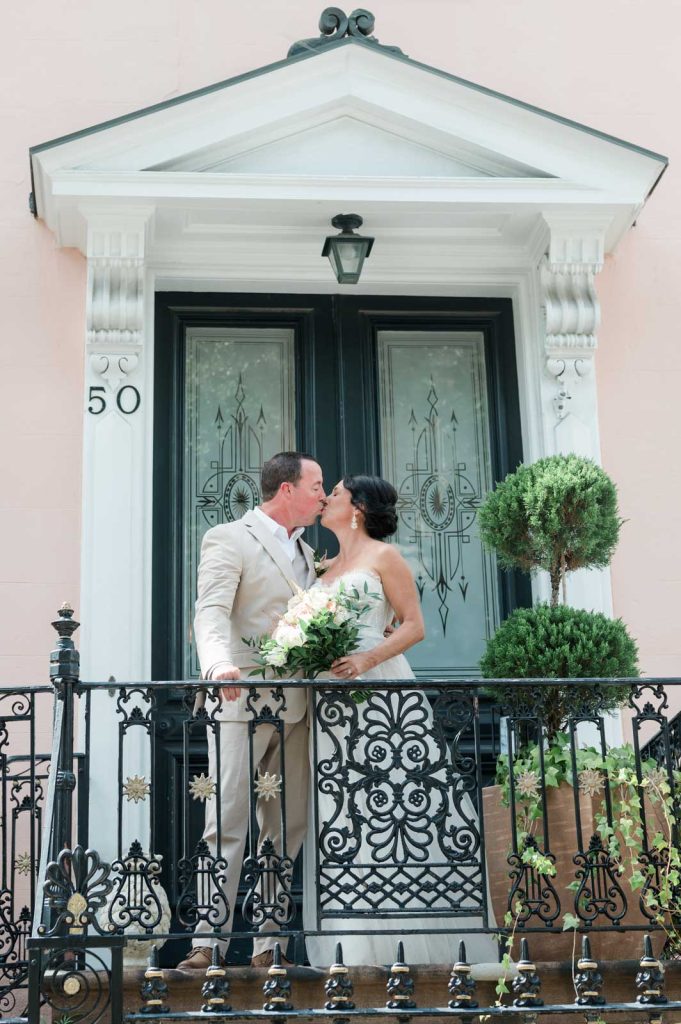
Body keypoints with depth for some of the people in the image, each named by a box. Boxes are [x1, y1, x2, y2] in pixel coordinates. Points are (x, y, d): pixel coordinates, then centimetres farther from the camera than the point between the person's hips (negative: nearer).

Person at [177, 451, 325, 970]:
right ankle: (207, 943, -4)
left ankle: (268, 944, 12)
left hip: (294, 708, 7)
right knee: (227, 825, -8)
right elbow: (211, 612, -14)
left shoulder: (305, 552, 22)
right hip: (242, 700, -7)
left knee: (287, 828, 6)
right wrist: (219, 665, -33)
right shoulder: (229, 539, -2)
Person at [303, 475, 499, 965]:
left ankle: (410, 942, -4)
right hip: (334, 702, 7)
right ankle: (357, 946, 5)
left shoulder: (384, 556, 1)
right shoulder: (327, 567, 21)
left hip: (380, 693, -7)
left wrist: (367, 659, -20)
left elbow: (414, 625, -6)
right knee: (342, 818, 2)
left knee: (395, 803, -9)